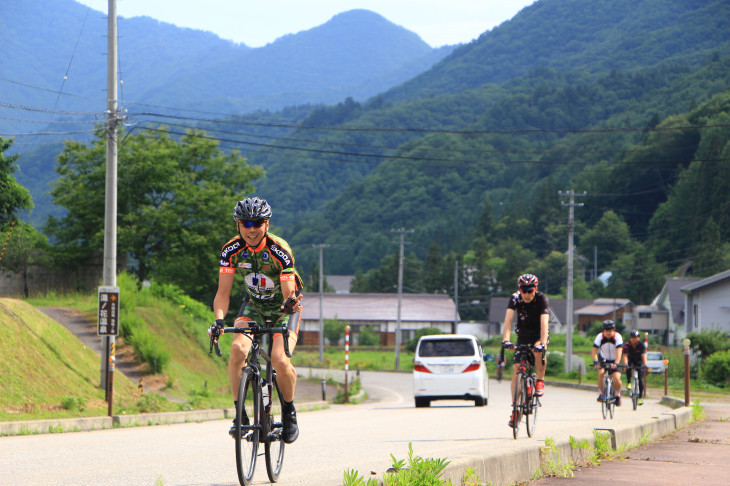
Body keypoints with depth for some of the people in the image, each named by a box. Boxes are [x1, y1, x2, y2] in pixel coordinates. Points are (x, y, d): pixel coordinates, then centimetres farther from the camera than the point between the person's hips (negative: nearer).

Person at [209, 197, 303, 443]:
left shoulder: (279, 250, -28)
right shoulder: (231, 250, -18)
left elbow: (289, 293, -31)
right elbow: (223, 292, -18)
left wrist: (291, 304, -55)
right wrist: (219, 320, -36)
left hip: (283, 308, -3)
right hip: (254, 305, 3)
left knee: (280, 359, -25)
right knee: (238, 349, -25)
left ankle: (289, 412, 2)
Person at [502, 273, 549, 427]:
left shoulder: (542, 299, -23)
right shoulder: (515, 298, -17)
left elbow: (544, 321, -35)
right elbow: (508, 319, -28)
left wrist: (542, 343, -48)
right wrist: (506, 339, -43)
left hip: (538, 335, -2)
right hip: (523, 335, 2)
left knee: (539, 351, -37)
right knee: (516, 370, -7)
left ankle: (540, 381, -13)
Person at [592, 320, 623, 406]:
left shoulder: (617, 337, -21)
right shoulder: (600, 337, -17)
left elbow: (619, 351, -32)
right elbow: (594, 350, -21)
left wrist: (616, 363, -45)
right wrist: (595, 361, -38)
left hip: (615, 360, -1)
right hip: (604, 359, 1)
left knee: (616, 378, -20)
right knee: (601, 372, -29)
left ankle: (618, 395, 9)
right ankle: (600, 393, -15)